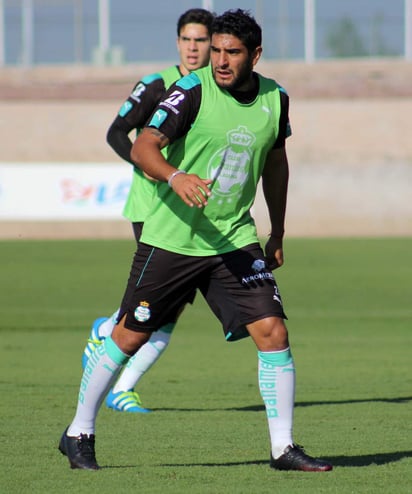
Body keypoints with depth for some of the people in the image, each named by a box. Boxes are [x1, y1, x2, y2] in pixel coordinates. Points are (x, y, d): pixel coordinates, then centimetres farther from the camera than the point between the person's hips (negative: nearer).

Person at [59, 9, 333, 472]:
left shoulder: (275, 99, 2)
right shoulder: (193, 90, -14)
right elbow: (143, 147, -22)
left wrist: (277, 234, 22)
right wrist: (175, 177, -42)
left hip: (234, 239, 4)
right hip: (171, 238, -4)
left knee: (272, 332, -8)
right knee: (129, 336, 4)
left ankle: (283, 447, 1)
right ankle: (79, 434, 20)